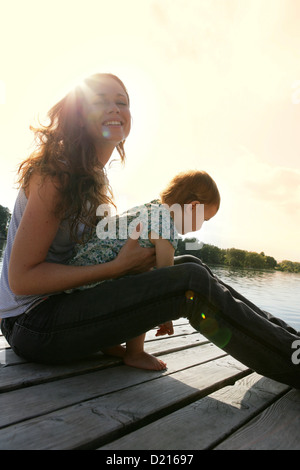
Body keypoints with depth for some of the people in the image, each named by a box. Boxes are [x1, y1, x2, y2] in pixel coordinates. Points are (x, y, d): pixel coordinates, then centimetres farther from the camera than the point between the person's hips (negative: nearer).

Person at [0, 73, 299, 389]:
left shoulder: (95, 178, 11)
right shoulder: (54, 171, -16)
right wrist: (118, 267, -20)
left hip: (65, 301, 8)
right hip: (33, 320, -8)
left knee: (188, 265, -3)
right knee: (192, 281, -24)